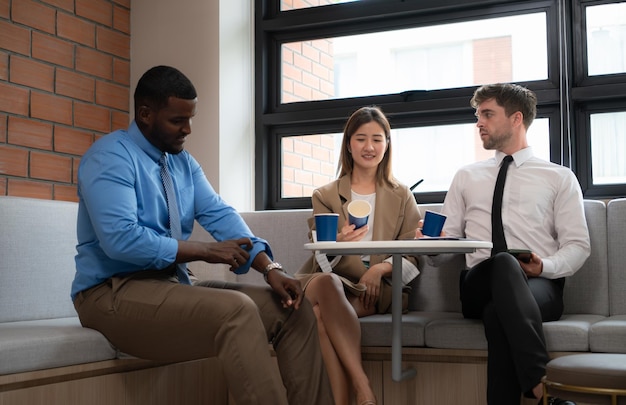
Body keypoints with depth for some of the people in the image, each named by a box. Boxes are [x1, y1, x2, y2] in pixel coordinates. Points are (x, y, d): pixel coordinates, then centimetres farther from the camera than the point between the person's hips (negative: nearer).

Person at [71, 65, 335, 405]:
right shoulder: (111, 157, -11)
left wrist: (269, 268, -14)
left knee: (293, 308, -4)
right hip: (115, 292, -8)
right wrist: (206, 251, -18)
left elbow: (220, 215, 2)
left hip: (175, 283, 8)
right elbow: (121, 239, -23)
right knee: (237, 310, -31)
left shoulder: (184, 162, 13)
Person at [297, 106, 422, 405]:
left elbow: (415, 257, 4)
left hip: (376, 291, -1)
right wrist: (338, 244, -23)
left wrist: (382, 267, -18)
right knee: (325, 281, -38)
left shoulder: (402, 197, 16)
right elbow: (320, 259, 2)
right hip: (332, 283, 1)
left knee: (324, 312, -35)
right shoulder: (325, 196, 15)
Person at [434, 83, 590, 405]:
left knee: (498, 313, -41)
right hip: (478, 287, 2)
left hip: (540, 286, -1)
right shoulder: (466, 177, 25)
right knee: (503, 262, -39)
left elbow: (577, 246, 7)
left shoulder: (559, 178, 16)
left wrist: (545, 267, -15)